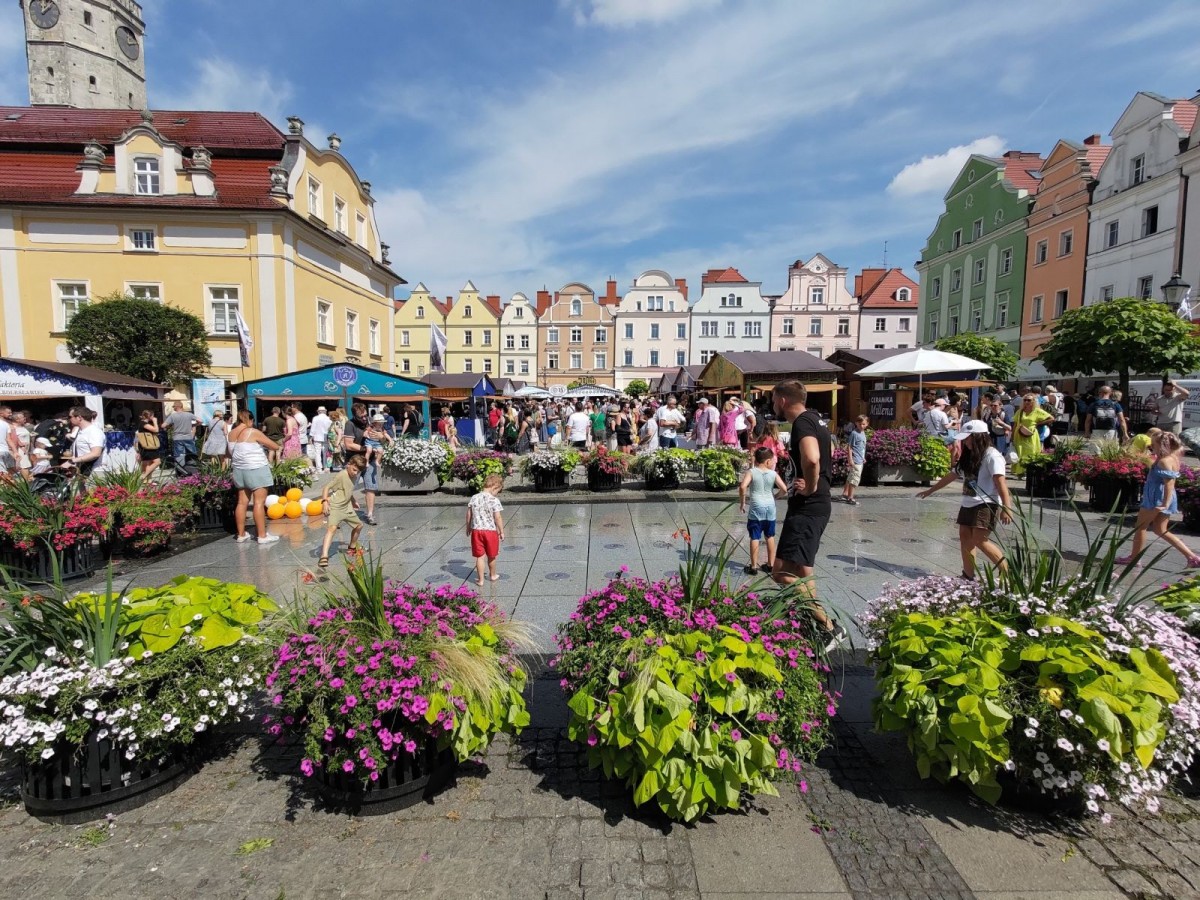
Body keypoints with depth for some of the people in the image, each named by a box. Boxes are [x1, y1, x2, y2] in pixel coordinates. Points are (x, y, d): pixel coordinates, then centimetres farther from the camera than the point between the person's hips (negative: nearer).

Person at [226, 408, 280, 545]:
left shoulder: (231, 433, 7)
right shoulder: (254, 432, -13)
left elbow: (228, 453, 21)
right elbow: (275, 446, -8)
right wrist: (267, 446, 12)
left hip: (239, 470, 7)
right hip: (256, 470, -7)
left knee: (242, 502, 12)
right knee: (259, 503, -5)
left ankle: (241, 534, 18)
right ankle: (262, 536, -3)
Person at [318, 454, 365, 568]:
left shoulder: (354, 476, 6)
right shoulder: (341, 476, -19)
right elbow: (327, 487, -20)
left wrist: (353, 501, 33)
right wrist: (325, 502, -31)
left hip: (346, 507, 9)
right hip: (335, 507, -9)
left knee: (358, 525, 17)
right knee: (332, 527, -26)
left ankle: (352, 548, 40)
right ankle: (324, 557, -35)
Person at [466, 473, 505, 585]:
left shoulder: (474, 498, 0)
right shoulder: (494, 500, -14)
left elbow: (469, 515, 6)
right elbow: (498, 518, -15)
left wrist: (468, 528, 18)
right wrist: (501, 531, -5)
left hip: (476, 530, 3)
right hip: (491, 531, -3)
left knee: (480, 556, 9)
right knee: (491, 556, 17)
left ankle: (480, 580, 12)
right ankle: (492, 575, 35)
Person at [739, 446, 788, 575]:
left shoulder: (751, 472, -6)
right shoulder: (773, 474, 0)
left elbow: (742, 487, -21)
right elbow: (784, 489, -6)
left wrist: (742, 502, -8)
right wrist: (776, 495, 14)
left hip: (756, 508, -3)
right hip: (770, 507, 3)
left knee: (754, 538, 2)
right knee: (770, 537, 16)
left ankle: (753, 566, 6)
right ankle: (770, 565, 25)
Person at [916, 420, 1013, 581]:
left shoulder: (991, 455, -12)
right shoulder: (968, 457, 15)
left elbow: (1000, 481, -21)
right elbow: (951, 475, 24)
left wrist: (1006, 507, -29)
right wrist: (930, 491, 29)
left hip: (986, 505, -9)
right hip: (968, 504, 9)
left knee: (980, 541, -15)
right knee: (965, 537, 4)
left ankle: (1008, 572, -2)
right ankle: (968, 576, 8)